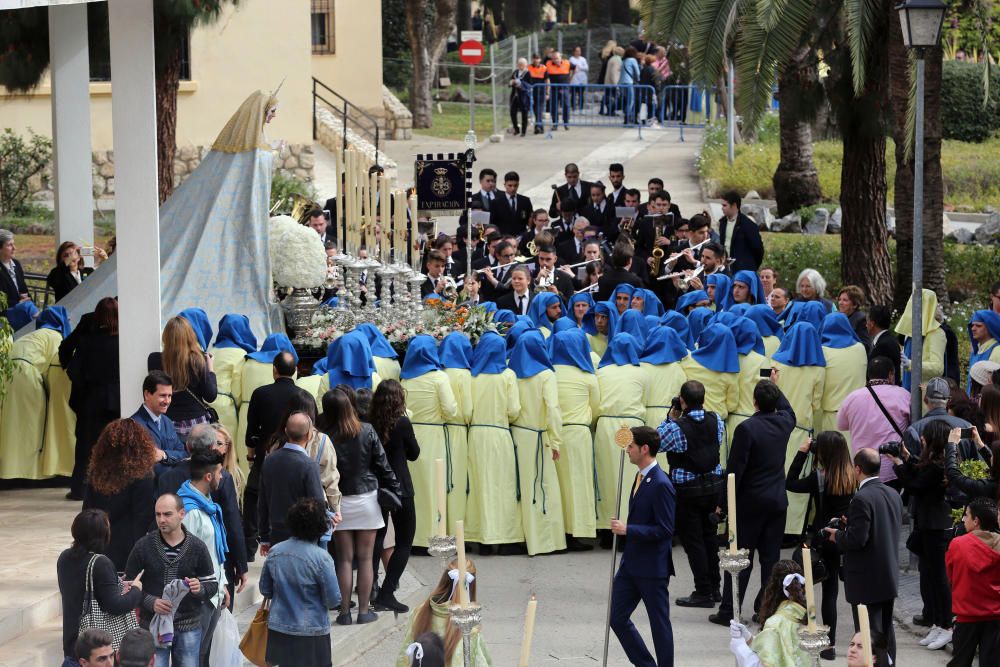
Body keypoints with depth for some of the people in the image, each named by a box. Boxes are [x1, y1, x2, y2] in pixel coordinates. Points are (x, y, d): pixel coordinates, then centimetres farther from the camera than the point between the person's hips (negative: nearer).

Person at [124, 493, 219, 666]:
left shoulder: (197, 547, 1)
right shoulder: (143, 546, -1)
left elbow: (212, 584, 7)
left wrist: (200, 589, -17)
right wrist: (150, 602, -15)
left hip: (188, 627, 1)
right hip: (153, 625, -1)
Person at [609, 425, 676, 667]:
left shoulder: (660, 484, -20)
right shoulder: (641, 477, 9)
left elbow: (665, 530, -22)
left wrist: (628, 529, -23)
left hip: (652, 567, -9)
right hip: (632, 563, 9)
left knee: (659, 622, 3)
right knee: (618, 617, 10)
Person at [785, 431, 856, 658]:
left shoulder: (819, 477, -14)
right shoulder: (853, 477, -4)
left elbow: (790, 484, -4)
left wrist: (802, 452, -4)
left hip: (825, 538, -3)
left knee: (829, 590, 3)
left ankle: (830, 644, 6)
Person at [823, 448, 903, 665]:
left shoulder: (862, 499, -20)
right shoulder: (893, 495, 6)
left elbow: (857, 539, -24)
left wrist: (838, 535, -4)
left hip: (866, 582, -8)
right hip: (889, 576, 8)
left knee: (870, 637, -5)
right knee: (886, 631, 16)